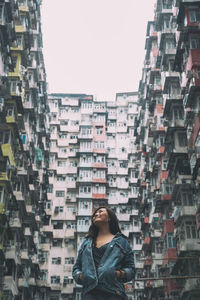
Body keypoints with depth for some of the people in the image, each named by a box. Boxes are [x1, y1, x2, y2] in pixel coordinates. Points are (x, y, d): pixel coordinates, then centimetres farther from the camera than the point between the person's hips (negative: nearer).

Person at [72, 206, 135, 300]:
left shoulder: (121, 241, 17)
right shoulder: (86, 242, 26)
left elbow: (130, 269, 12)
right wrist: (80, 276, 2)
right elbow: (76, 267, 24)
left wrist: (118, 274, -8)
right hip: (90, 292, 2)